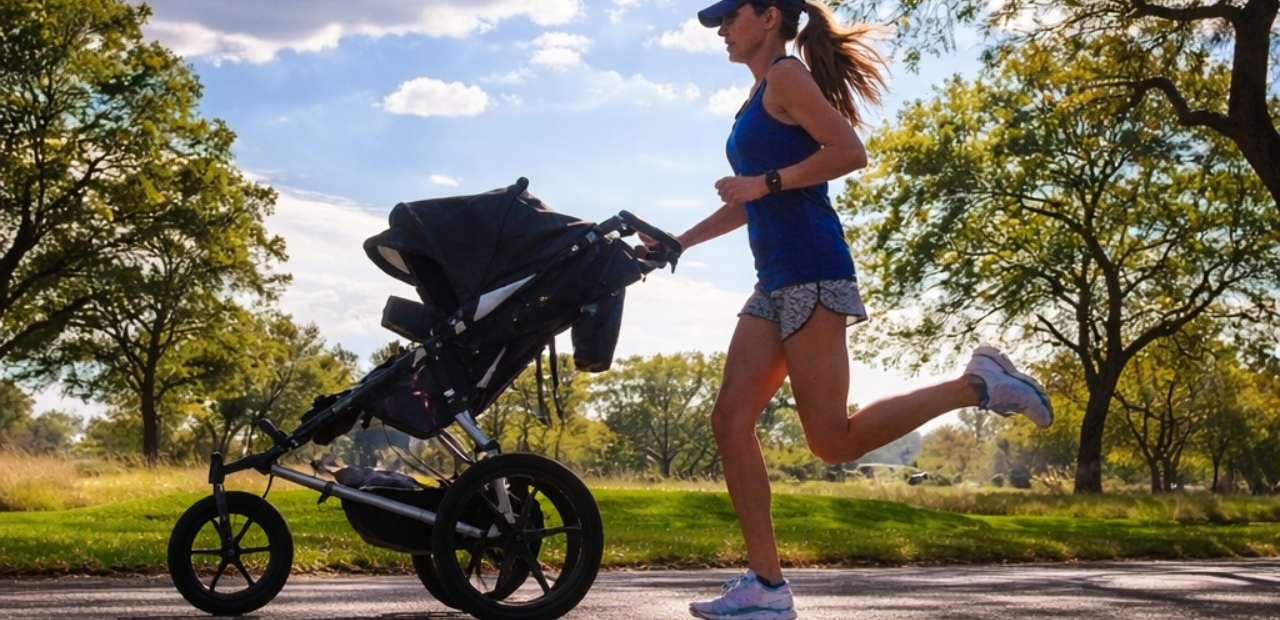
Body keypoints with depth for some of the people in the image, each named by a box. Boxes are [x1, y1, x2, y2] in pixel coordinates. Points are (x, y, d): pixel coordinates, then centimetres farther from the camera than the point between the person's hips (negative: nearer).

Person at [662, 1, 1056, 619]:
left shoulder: (786, 75, -3)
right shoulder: (759, 98, 24)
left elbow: (850, 151, -16)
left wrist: (764, 182, -13)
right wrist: (677, 242, 26)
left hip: (810, 271, -9)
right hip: (776, 282, 9)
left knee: (833, 439, -13)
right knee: (731, 421, -1)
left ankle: (976, 384, -1)